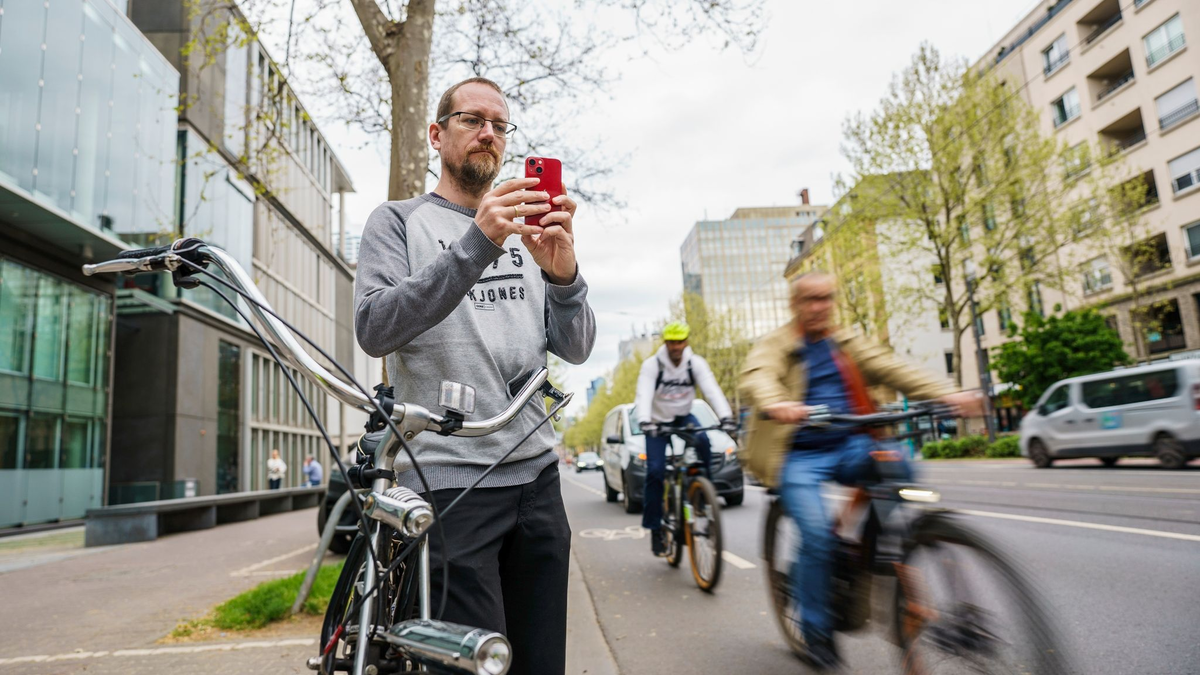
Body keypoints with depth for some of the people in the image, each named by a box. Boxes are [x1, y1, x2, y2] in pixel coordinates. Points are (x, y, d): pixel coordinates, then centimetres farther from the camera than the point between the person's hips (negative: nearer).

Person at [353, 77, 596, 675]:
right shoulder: (399, 222, 4)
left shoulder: (526, 231, 15)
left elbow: (575, 348, 6)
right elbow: (375, 329, -14)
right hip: (448, 480, -4)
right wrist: (477, 244, -24)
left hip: (537, 473, 5)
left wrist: (561, 273, -15)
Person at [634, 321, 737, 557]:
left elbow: (712, 390, -26)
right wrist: (644, 421, -50)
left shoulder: (696, 363, -14)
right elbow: (644, 395, -31)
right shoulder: (652, 365, -19)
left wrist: (726, 417, -42)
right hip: (658, 420, -1)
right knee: (655, 471, -13)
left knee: (703, 442, -32)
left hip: (684, 416, 2)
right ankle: (655, 529, -2)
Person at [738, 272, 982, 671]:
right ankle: (816, 631, 3)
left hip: (849, 446, 4)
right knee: (817, 536, -20)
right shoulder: (775, 346, 1)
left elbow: (891, 368, 0)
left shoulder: (847, 345, 15)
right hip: (798, 455, -4)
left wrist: (946, 393, -17)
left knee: (897, 467, -26)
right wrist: (775, 405, -45)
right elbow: (756, 378, -20)